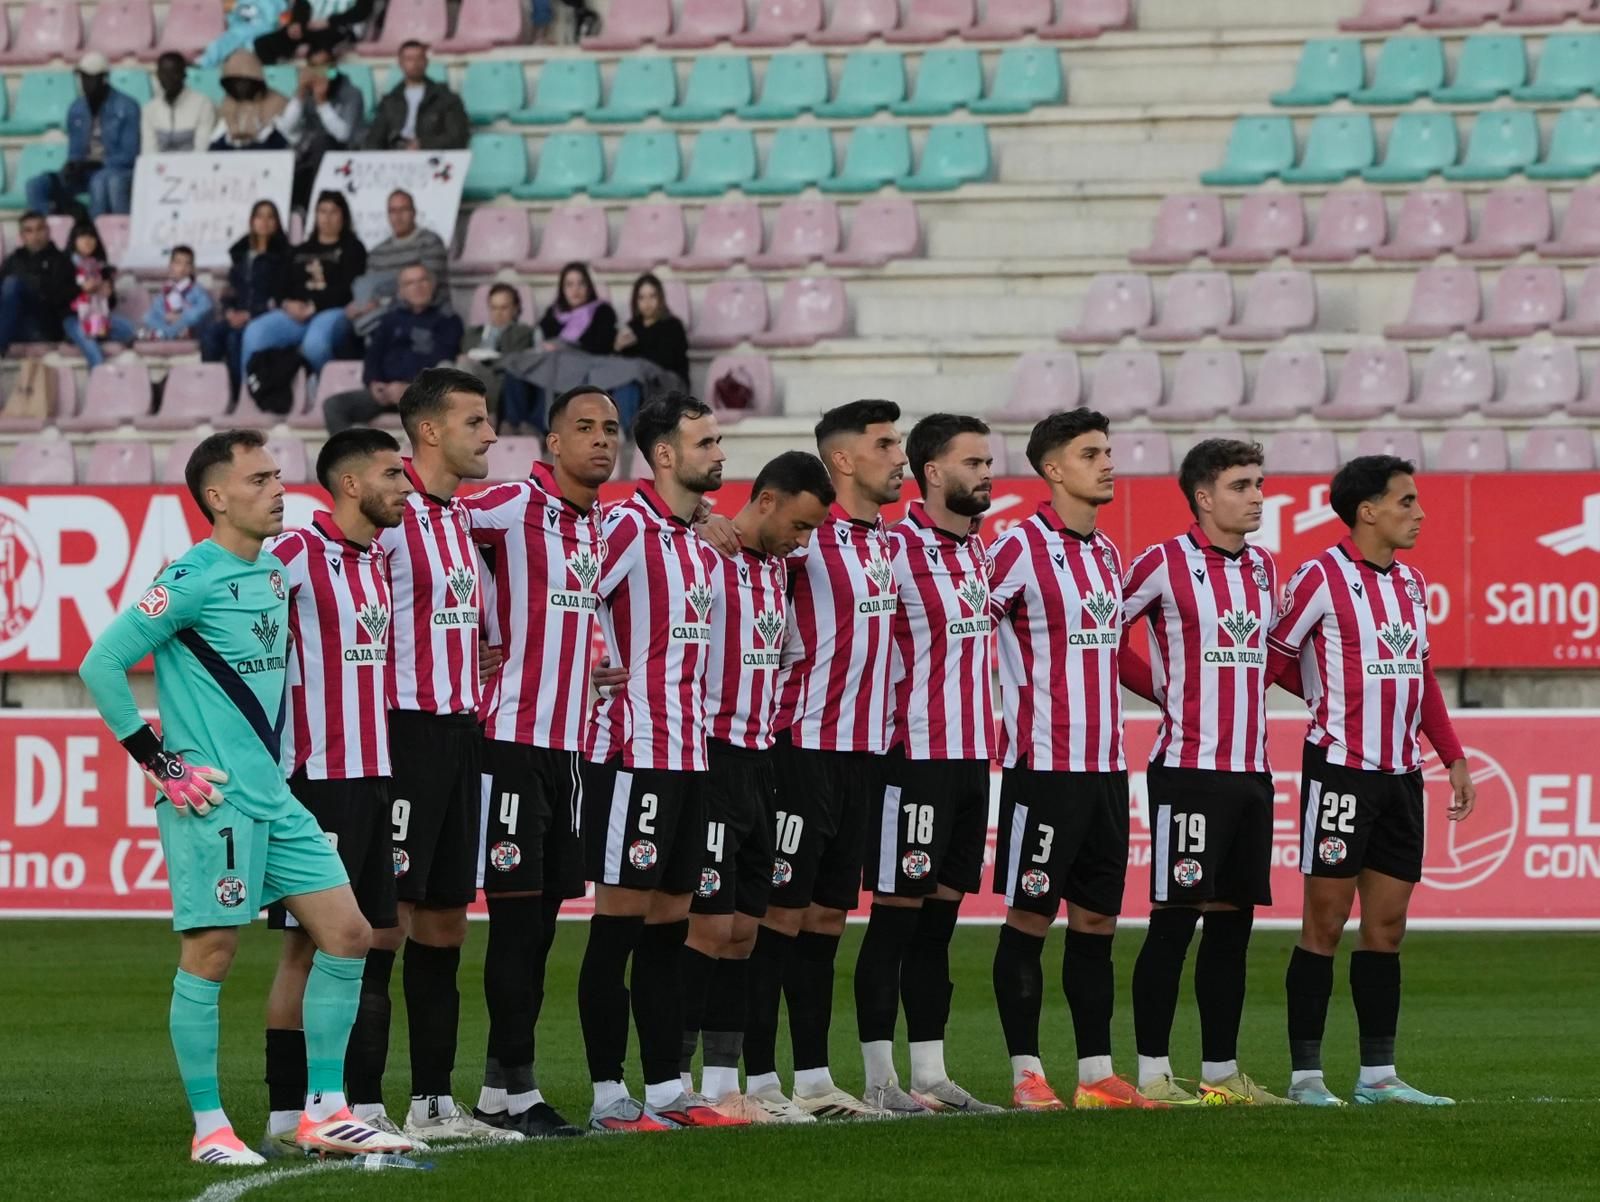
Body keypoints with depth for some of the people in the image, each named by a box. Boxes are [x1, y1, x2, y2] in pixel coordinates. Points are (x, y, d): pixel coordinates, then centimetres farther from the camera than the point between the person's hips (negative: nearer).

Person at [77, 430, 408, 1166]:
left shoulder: (274, 574, 12)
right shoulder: (192, 578, -13)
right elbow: (101, 665, -15)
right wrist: (158, 761, -12)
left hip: (273, 796, 8)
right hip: (212, 798, -8)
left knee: (347, 934, 5)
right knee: (211, 953, -4)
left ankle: (324, 1113, 11)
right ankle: (209, 1128, 4)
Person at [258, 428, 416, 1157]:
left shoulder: (382, 557, 14)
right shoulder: (298, 553, -11)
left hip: (380, 774, 8)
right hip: (320, 777, -8)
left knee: (379, 938, 9)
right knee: (309, 944, -5)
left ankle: (364, 1107, 15)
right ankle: (287, 1116, -1)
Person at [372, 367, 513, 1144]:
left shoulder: (464, 517, 15)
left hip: (460, 731, 9)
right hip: (407, 729, -9)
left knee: (446, 918, 11)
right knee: (388, 913, -8)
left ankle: (434, 1101, 16)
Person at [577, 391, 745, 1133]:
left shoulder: (705, 542, 15)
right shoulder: (627, 528, -11)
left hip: (688, 755, 8)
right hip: (631, 754, -8)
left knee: (669, 923, 10)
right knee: (620, 921, -5)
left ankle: (666, 1090, 14)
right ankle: (608, 1096, -2)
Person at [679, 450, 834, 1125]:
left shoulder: (775, 566, 15)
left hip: (758, 760, 9)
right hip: (710, 758, -9)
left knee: (744, 928, 8)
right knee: (709, 925, -9)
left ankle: (722, 1084, 11)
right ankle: (673, 1084, -6)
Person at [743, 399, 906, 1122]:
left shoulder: (888, 541, 14)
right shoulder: (807, 535, -10)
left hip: (864, 750, 8)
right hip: (806, 746, -8)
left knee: (827, 915, 11)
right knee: (782, 912, -5)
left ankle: (813, 1077, 15)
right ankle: (759, 1081, -3)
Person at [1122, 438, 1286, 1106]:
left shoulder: (1264, 569, 13)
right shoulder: (1164, 564, -8)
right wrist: (1172, 692, 1)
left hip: (1251, 769, 7)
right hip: (1188, 769, -7)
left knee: (1233, 919, 8)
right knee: (1175, 918, -6)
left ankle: (1221, 1072, 13)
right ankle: (1153, 1072, -3)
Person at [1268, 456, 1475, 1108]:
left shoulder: (1410, 582, 14)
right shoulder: (1321, 578, -9)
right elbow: (1271, 661, -4)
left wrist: (1454, 758, 19)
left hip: (1400, 774, 7)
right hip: (1340, 768, -7)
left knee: (1387, 926, 7)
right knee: (1325, 923, -4)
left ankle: (1377, 1073, 10)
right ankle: (1306, 1074, 0)